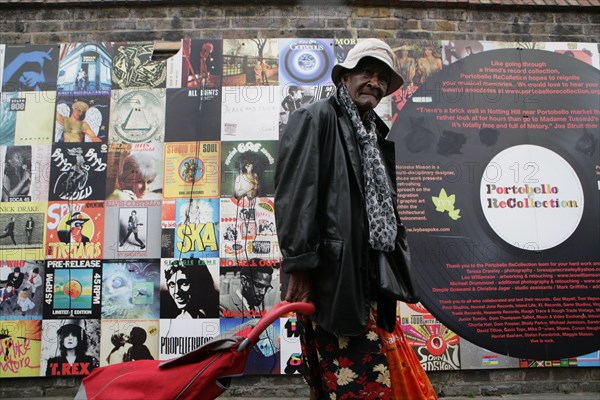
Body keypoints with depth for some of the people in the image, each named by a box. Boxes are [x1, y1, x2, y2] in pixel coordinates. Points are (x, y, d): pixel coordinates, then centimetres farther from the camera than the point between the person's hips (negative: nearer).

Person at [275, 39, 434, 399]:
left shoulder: (379, 135, 22)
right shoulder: (318, 118, -2)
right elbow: (296, 194, -12)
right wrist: (300, 268, -18)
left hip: (367, 276, 8)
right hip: (332, 274, -8)